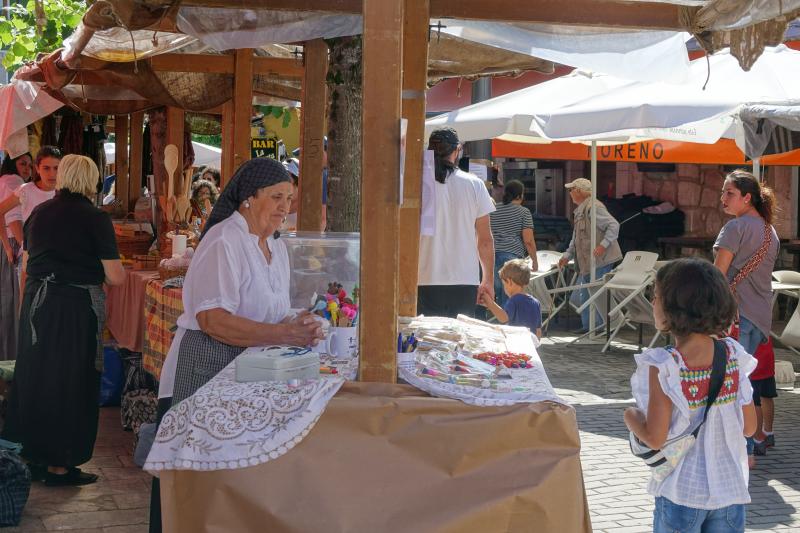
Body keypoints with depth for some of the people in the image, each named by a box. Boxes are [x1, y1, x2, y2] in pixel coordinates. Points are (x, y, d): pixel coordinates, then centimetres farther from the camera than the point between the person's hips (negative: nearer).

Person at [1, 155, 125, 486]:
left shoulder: (39, 213, 6)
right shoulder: (95, 219, -10)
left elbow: (29, 259, 17)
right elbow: (116, 278, -11)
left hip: (37, 301, 6)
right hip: (77, 306, -5)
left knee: (34, 376, 14)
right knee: (71, 381, 3)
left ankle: (34, 453, 25)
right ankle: (59, 465, 9)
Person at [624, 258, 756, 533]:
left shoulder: (663, 367, -19)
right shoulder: (734, 357, -5)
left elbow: (655, 439, -18)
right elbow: (749, 427, 1)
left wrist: (631, 417, 1)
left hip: (681, 495, -4)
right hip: (731, 491, 4)